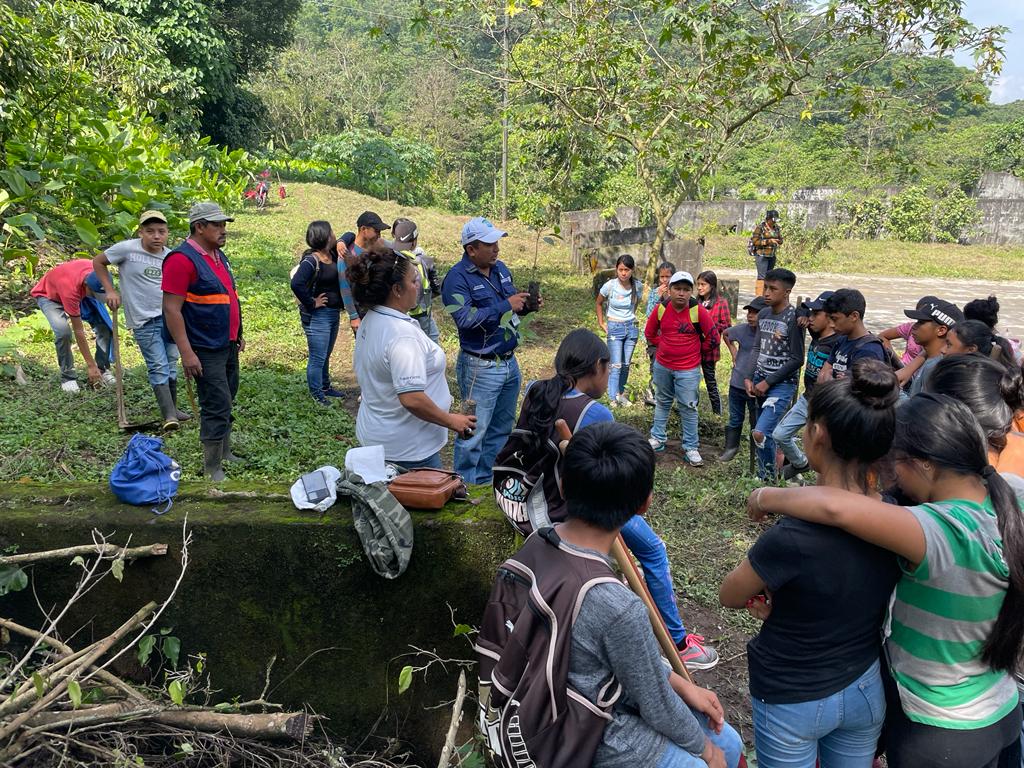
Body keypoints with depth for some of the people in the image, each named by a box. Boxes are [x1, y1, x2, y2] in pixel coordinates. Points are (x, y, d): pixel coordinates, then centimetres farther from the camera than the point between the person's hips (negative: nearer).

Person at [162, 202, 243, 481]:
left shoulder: (218, 255, 11)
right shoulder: (183, 259, -17)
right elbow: (171, 309, -20)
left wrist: (237, 333, 21)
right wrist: (186, 352, -23)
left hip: (227, 344, 9)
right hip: (206, 350, -9)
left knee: (226, 402, 17)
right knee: (217, 406, -6)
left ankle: (224, 453, 32)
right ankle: (212, 469, 6)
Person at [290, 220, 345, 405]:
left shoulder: (333, 254, 4)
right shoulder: (311, 261, -21)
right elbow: (296, 284, -34)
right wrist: (311, 303, -22)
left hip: (334, 313, 9)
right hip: (317, 316, -9)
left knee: (325, 355, 23)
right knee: (317, 358, 1)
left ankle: (325, 387, 38)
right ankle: (316, 394, 15)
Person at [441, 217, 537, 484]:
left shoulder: (500, 268, 9)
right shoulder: (457, 278, -16)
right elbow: (465, 318, -27)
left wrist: (526, 305, -3)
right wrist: (505, 306, -26)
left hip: (509, 362, 8)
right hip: (481, 368, -8)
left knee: (501, 428, 18)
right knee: (474, 431, 0)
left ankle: (487, 480, 33)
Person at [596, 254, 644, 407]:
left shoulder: (638, 286, -6)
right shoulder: (610, 286, -14)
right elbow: (599, 303, 5)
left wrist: (631, 317, 12)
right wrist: (601, 323, 4)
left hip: (632, 327, 3)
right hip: (614, 328, -3)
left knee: (626, 364, 9)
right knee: (616, 365, -10)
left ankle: (621, 393, 22)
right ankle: (613, 399, -8)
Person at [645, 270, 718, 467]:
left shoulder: (698, 311, -14)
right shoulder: (661, 309, -5)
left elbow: (713, 337, -5)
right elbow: (649, 332, 12)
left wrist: (697, 349, 5)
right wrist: (663, 346, 9)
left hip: (688, 369, -3)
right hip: (662, 366, 4)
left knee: (688, 407, 1)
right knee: (662, 403, 17)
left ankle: (691, 447, 11)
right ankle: (657, 439, 30)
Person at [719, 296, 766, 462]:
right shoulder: (742, 329, -3)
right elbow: (726, 334, 19)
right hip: (737, 384, 4)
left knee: (757, 423, 10)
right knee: (735, 419, 18)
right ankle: (731, 447, 33)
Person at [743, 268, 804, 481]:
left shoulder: (793, 318, -13)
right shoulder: (763, 314, 8)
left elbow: (797, 359, -14)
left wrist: (768, 382, -13)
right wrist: (749, 378, 3)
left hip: (782, 384, -6)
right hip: (760, 382, 6)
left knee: (761, 433, -16)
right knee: (767, 433, 11)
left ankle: (769, 479, 3)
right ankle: (763, 477, 22)